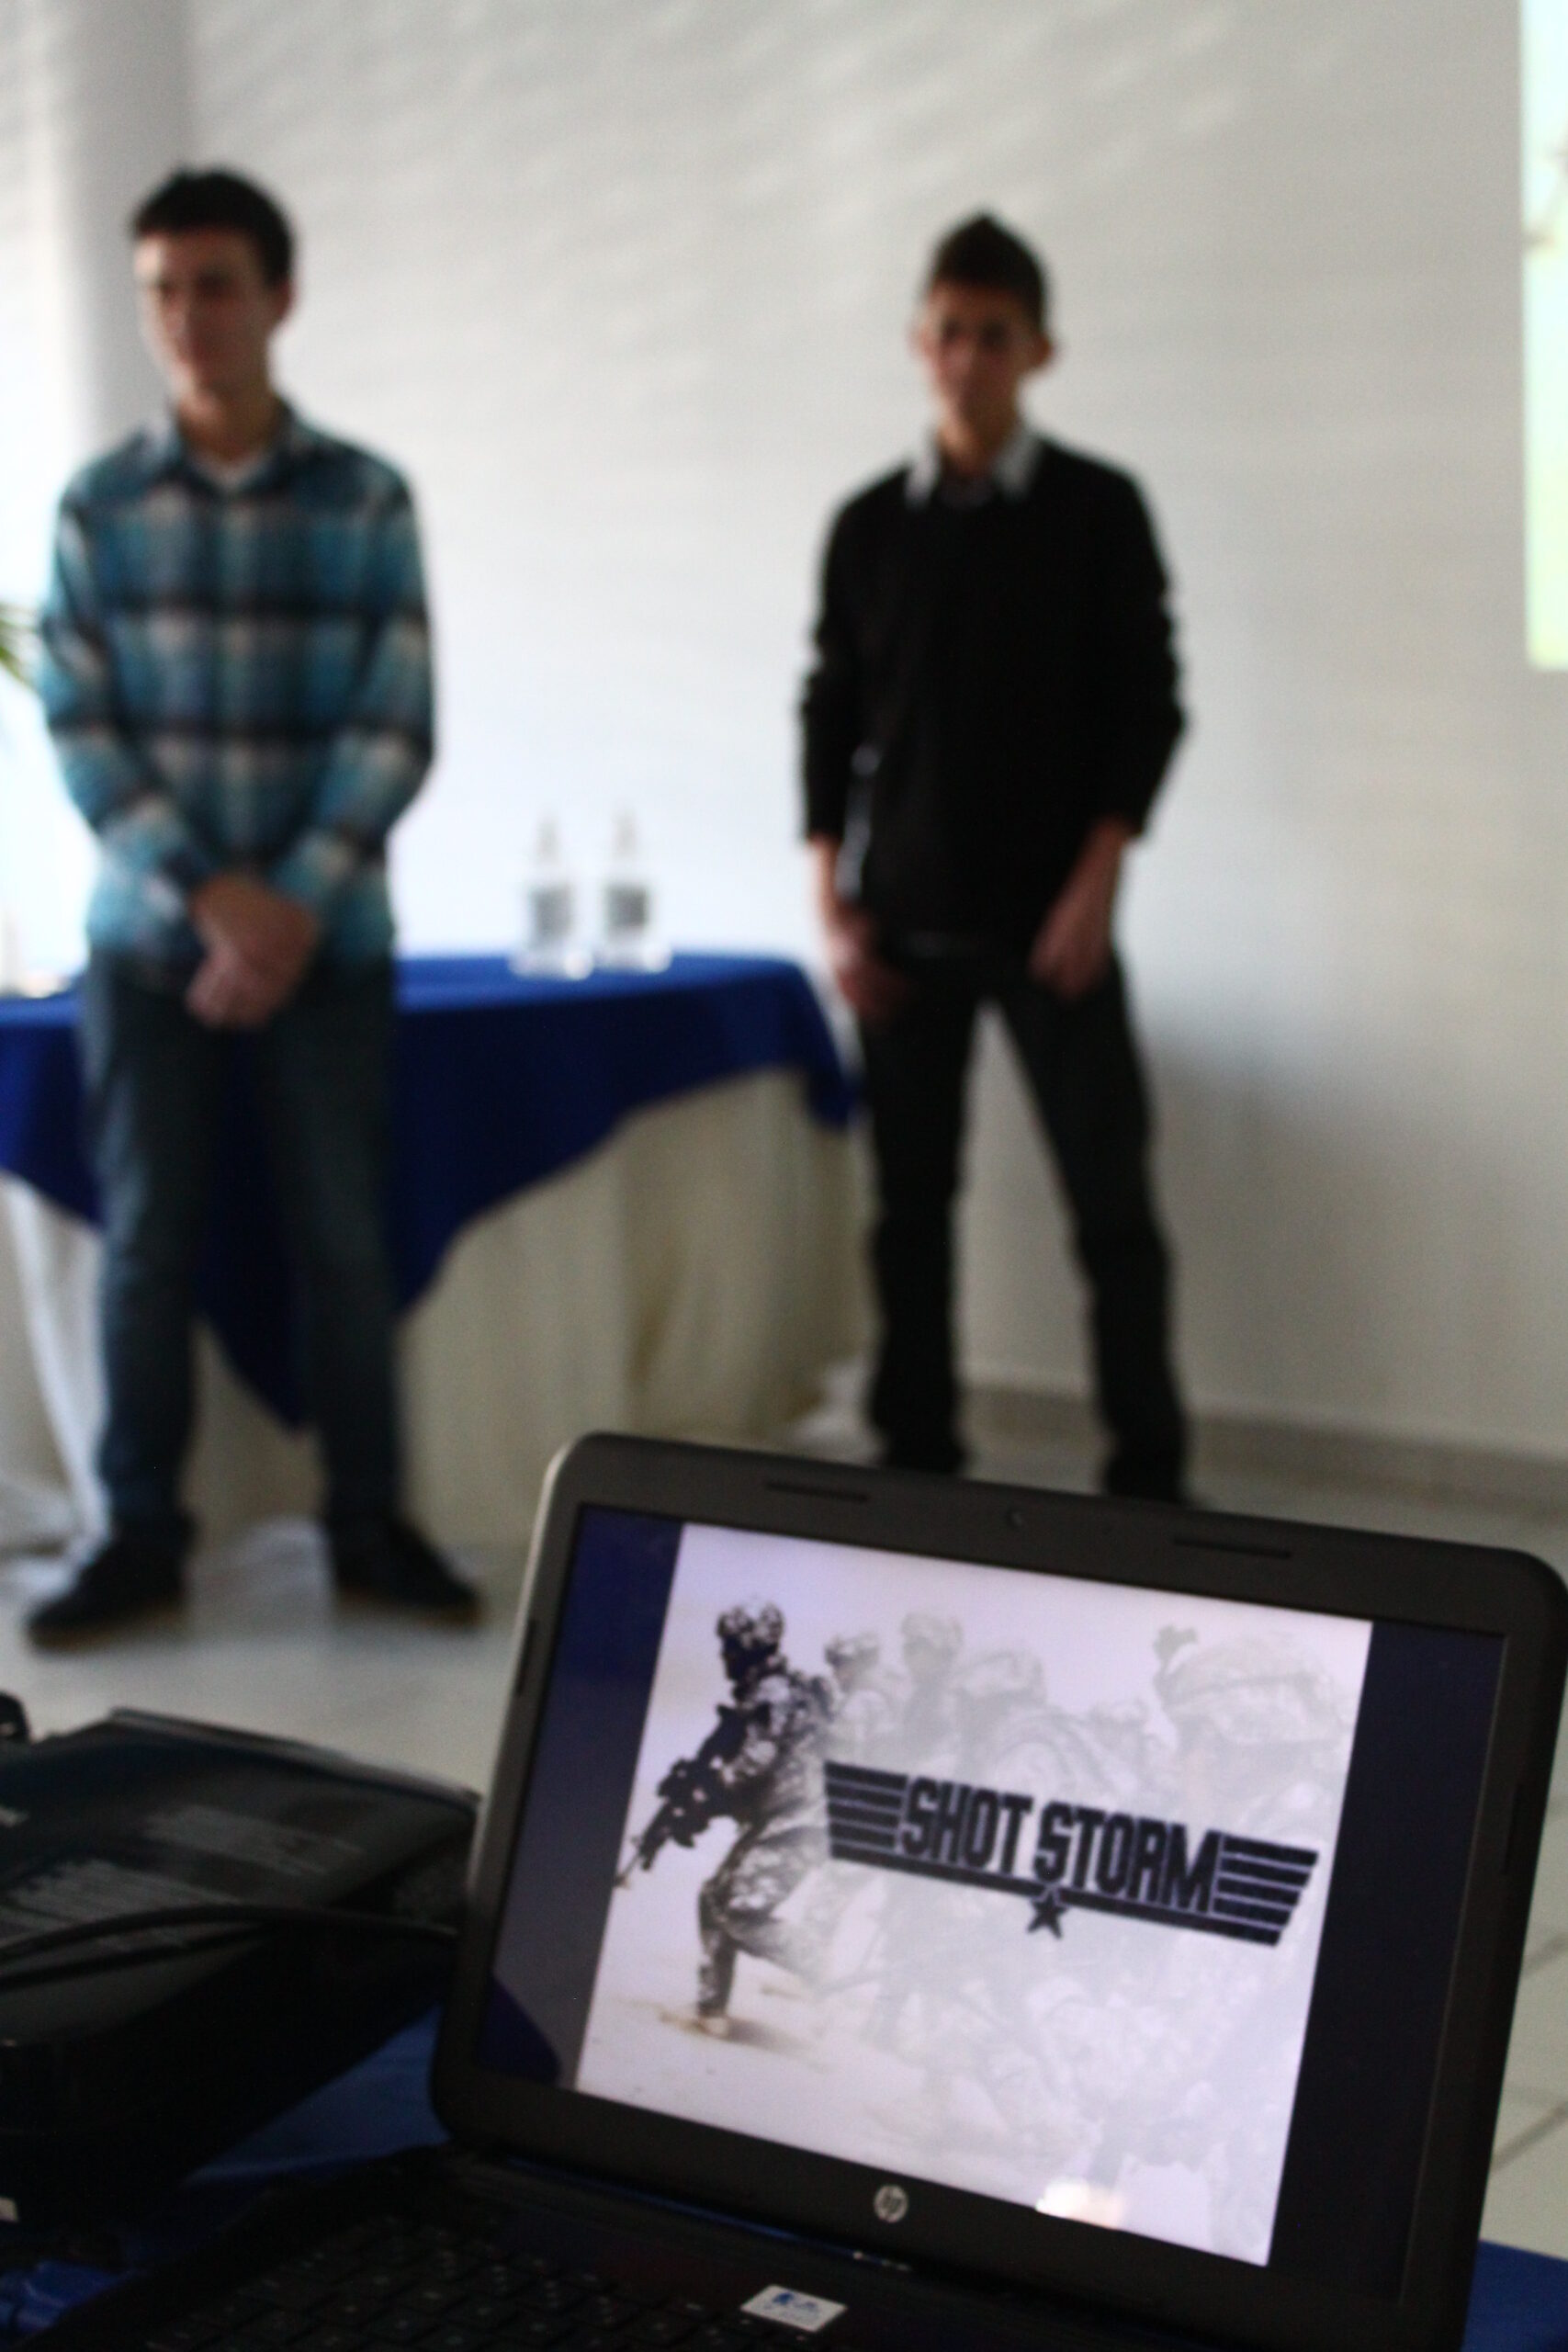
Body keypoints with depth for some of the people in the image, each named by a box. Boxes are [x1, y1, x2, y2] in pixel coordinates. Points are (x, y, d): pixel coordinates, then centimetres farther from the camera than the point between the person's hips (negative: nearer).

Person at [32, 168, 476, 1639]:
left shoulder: (368, 502, 0)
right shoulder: (97, 507, 2)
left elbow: (395, 729, -4)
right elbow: (80, 730, -2)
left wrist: (293, 912, -14)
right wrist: (213, 893, -14)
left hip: (330, 939, 0)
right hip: (146, 939, 1)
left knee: (345, 1240, 4)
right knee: (144, 1243, 4)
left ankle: (369, 1524, 16)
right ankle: (141, 1534, 15)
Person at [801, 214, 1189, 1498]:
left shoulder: (1097, 508, 1)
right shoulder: (870, 524, 7)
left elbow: (1146, 703, -1)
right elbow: (832, 715, 9)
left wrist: (1094, 882, -10)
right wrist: (836, 904, 0)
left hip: (1049, 918, -2)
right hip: (905, 920, 2)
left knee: (1112, 1198, -5)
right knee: (911, 1200, 6)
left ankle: (1148, 1471, 3)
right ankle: (918, 1454, 15)